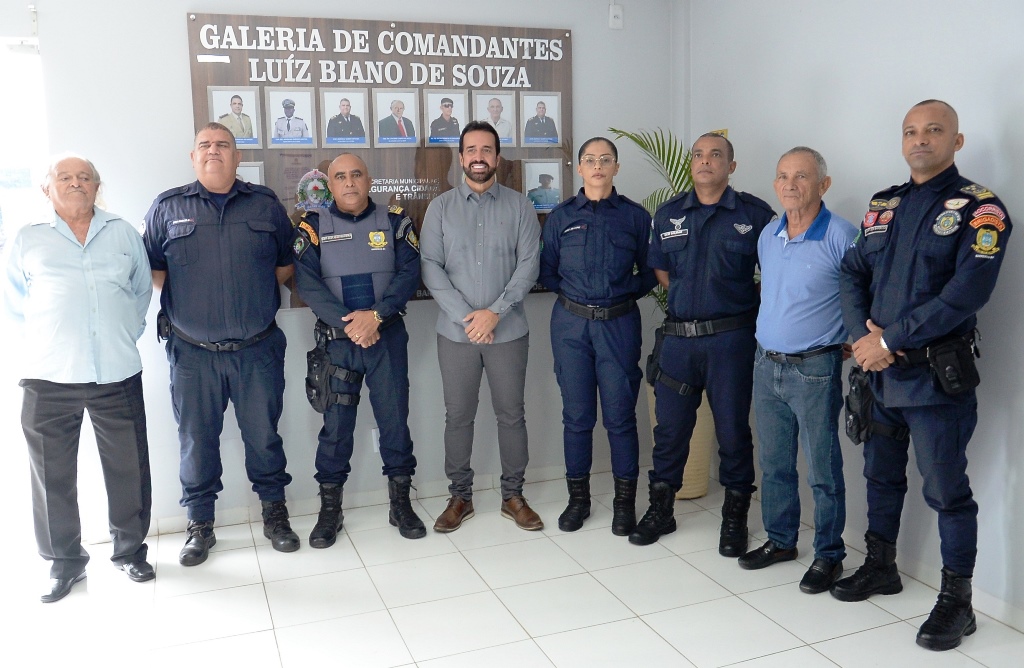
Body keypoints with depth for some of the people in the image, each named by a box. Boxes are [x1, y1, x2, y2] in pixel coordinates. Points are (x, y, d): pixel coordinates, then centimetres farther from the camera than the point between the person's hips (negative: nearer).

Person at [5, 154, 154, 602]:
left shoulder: (123, 234, 10)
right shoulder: (28, 240, 9)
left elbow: (142, 290, 16)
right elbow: (14, 301, 14)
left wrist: (127, 335, 8)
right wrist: (48, 339, 5)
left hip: (118, 375, 0)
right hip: (50, 378, 0)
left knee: (128, 468, 7)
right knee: (53, 474, 6)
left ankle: (130, 550, 25)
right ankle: (64, 561, 22)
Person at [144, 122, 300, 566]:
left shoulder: (265, 205, 7)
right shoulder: (167, 208, 6)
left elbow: (287, 264, 12)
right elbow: (152, 270, 6)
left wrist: (258, 291, 1)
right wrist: (186, 299, -3)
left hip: (258, 350, 0)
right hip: (192, 353, 0)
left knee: (264, 435, 8)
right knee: (196, 441, 9)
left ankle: (275, 513, 26)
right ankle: (200, 526, 25)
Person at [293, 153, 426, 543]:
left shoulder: (394, 221, 5)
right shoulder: (314, 226, 2)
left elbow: (409, 273, -5)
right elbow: (307, 283, -8)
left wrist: (376, 315, -18)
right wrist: (348, 323, -18)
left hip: (388, 337, 1)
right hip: (335, 340, -1)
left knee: (395, 418, 6)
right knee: (336, 423, 5)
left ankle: (401, 503, 19)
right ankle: (329, 508, 18)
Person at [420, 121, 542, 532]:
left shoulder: (519, 207, 3)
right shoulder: (440, 208, 4)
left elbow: (529, 264, -5)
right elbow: (430, 267, -3)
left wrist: (495, 312, -15)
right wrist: (466, 315, -14)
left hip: (508, 330, 0)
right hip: (455, 331, 1)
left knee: (511, 413, 7)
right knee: (458, 416, 8)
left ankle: (513, 495, 22)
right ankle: (460, 497, 23)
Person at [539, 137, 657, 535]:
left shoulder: (635, 216, 4)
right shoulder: (560, 217, 6)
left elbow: (650, 272, 8)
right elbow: (547, 271, 10)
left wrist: (625, 292, -4)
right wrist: (574, 292, 0)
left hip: (619, 324, -1)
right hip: (571, 325, 1)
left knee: (620, 415, 2)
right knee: (576, 415, 7)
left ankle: (625, 502, 16)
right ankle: (578, 498, 20)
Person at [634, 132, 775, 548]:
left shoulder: (755, 214, -1)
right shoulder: (668, 214, 9)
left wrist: (753, 310, -1)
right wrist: (687, 300, 9)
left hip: (731, 338, -3)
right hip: (678, 337, 3)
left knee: (733, 430, 7)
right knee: (669, 427, 10)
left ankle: (734, 518, 23)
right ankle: (660, 510, 25)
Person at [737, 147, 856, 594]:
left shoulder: (841, 237, -13)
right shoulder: (766, 237, 8)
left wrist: (849, 341, -5)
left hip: (814, 370, -6)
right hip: (766, 365, 6)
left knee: (823, 470, 4)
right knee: (774, 464, 16)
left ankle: (829, 556, 19)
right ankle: (780, 540, 32)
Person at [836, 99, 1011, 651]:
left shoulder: (978, 209, -7)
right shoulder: (883, 206, 12)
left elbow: (967, 292, -18)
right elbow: (852, 274, 8)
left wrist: (890, 338, -18)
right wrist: (863, 336, -9)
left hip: (936, 376, -6)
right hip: (879, 371, 6)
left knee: (946, 489, 2)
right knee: (881, 474, 18)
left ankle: (956, 602, 16)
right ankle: (880, 567, 36)